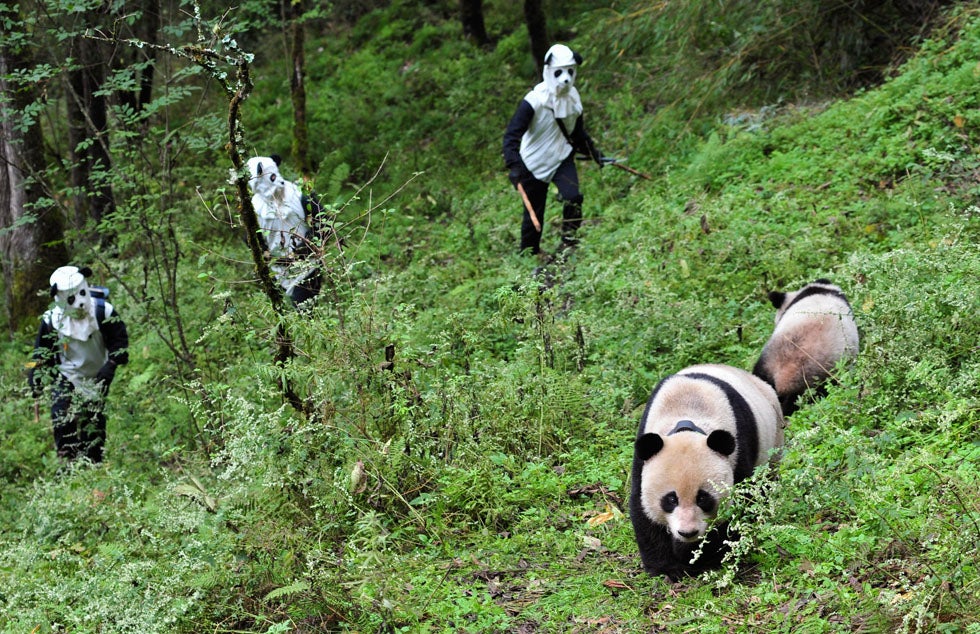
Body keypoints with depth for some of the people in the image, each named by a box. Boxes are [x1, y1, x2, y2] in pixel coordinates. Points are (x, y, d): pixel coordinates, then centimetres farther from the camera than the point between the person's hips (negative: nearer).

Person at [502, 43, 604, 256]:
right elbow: (512, 135, -26)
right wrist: (513, 165, -37)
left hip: (562, 159, 4)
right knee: (534, 215, 2)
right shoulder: (534, 101, -21)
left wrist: (592, 151, 24)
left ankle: (568, 244, -7)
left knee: (573, 198, -22)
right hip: (534, 163, -4)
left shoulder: (573, 98, 0)